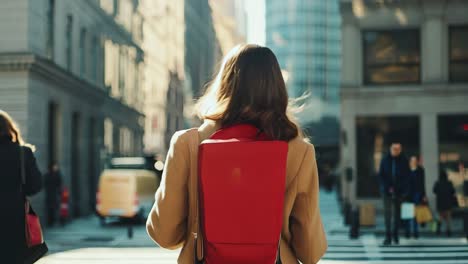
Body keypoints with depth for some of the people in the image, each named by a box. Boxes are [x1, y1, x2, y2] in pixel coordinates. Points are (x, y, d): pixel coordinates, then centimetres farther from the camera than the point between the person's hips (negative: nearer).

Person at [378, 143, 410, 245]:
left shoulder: (404, 161, 1)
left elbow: (407, 176, 3)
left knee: (397, 213, 6)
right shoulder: (385, 160, 2)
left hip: (399, 192, 0)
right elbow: (381, 175, 4)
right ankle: (388, 236, -8)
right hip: (387, 191, 0)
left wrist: (403, 189, -9)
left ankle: (395, 234, 19)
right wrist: (387, 188, -7)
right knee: (387, 213, -8)